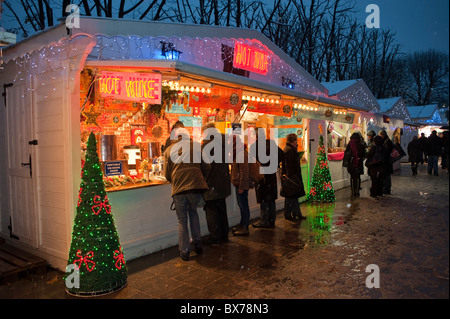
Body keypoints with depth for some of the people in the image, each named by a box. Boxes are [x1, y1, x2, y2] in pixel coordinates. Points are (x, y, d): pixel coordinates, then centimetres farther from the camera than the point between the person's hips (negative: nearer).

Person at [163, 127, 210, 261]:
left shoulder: (169, 150, 11)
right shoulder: (196, 146, 9)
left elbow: (167, 174, 12)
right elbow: (206, 167, 7)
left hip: (178, 190, 0)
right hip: (196, 186, 1)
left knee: (182, 221, 13)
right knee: (193, 212, 25)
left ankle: (184, 251, 15)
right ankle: (197, 244, 24)